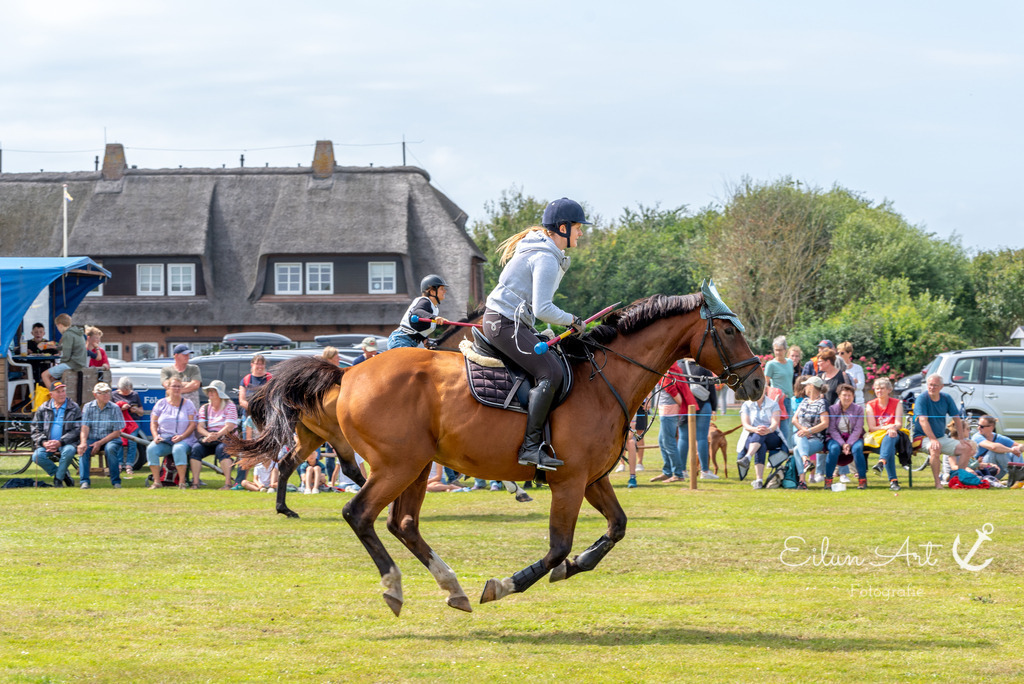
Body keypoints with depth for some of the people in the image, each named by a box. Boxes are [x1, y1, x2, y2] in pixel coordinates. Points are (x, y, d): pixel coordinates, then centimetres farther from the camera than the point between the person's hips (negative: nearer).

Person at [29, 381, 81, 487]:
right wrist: (44, 442, -9)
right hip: (46, 444, 2)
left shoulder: (74, 409, 5)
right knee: (37, 456, -28)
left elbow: (77, 430, -4)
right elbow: (36, 429, 11)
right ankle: (64, 475, -10)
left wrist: (60, 442, -16)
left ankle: (58, 478, -15)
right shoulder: (43, 409, 11)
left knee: (69, 451, -37)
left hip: (65, 444, -2)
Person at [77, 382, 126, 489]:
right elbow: (85, 427, -7)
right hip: (92, 439, 2)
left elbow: (117, 432, -6)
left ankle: (116, 481, -25)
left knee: (110, 448, -35)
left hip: (110, 439, -1)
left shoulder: (114, 408, -2)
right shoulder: (88, 407, 3)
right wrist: (83, 442, -27)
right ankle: (85, 481, -28)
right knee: (83, 449, -30)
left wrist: (100, 443, -17)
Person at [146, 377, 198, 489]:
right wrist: (155, 436, -10)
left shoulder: (188, 404, 7)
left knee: (178, 449, -38)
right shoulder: (161, 404, 12)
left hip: (183, 439, -2)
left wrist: (181, 436, -16)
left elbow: (193, 424, -1)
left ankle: (182, 482, -33)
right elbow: (153, 423, 10)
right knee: (151, 449, -29)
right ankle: (156, 482, -25)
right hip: (163, 439, 2)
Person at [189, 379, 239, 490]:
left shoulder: (229, 406, 2)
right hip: (208, 439, 4)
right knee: (196, 448, -27)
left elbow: (229, 427, -10)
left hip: (225, 438, -4)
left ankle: (228, 483, -39)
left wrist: (217, 436, -26)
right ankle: (195, 482, -30)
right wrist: (209, 435, -19)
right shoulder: (204, 408, 15)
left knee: (221, 449, -37)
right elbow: (199, 427, 3)